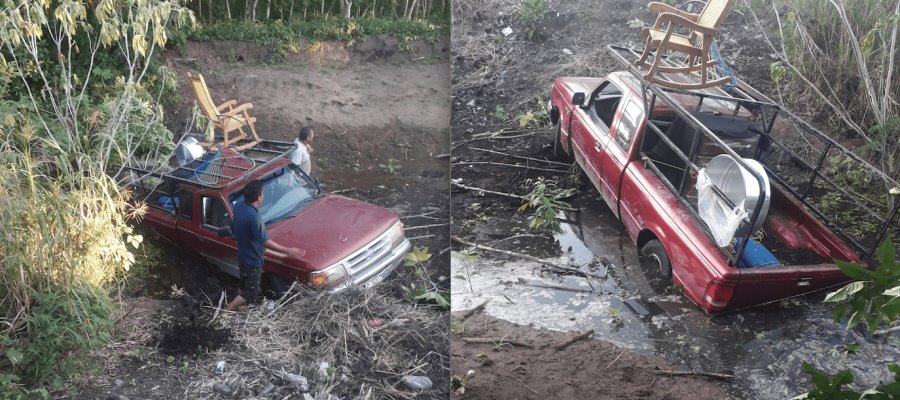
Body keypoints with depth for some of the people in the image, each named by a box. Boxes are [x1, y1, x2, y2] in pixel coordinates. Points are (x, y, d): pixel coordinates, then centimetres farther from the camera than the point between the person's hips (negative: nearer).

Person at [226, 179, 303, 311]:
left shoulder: (238, 206, -9)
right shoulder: (253, 216, -35)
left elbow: (234, 229, 7)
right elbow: (265, 241, -27)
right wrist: (288, 251, -23)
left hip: (242, 255, 9)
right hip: (252, 260, -9)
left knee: (244, 288, 27)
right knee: (250, 294, 8)